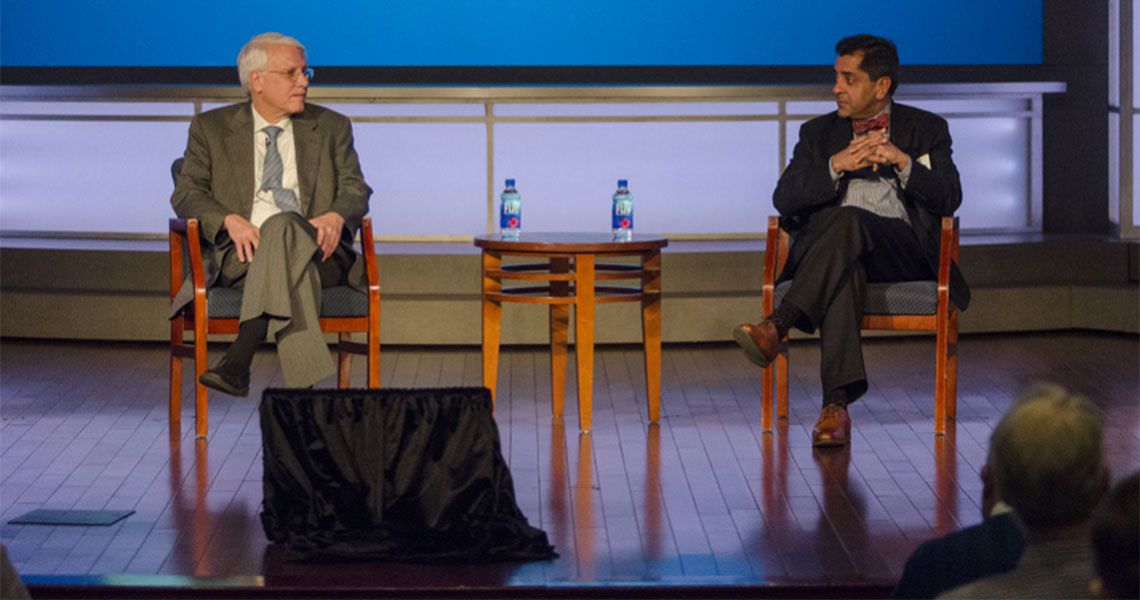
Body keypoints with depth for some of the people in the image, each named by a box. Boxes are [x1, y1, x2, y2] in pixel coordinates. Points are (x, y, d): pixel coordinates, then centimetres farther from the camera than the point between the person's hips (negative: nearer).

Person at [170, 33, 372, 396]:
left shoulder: (331, 128, 20)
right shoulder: (211, 128, 16)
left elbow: (355, 189, 12)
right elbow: (186, 193, 8)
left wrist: (335, 217, -13)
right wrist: (230, 220, -14)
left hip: (317, 252, 1)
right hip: (241, 256, -1)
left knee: (283, 227, -37)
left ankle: (237, 363, -49)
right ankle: (302, 380, -51)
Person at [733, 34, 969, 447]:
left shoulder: (926, 129, 15)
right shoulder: (818, 133, 20)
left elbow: (949, 199, 2)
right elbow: (784, 199, 6)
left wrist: (903, 161, -12)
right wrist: (837, 164, -9)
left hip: (902, 250, -1)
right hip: (827, 248, 1)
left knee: (849, 220, -36)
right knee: (844, 268, -38)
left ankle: (778, 326, -46)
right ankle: (836, 404, -51)